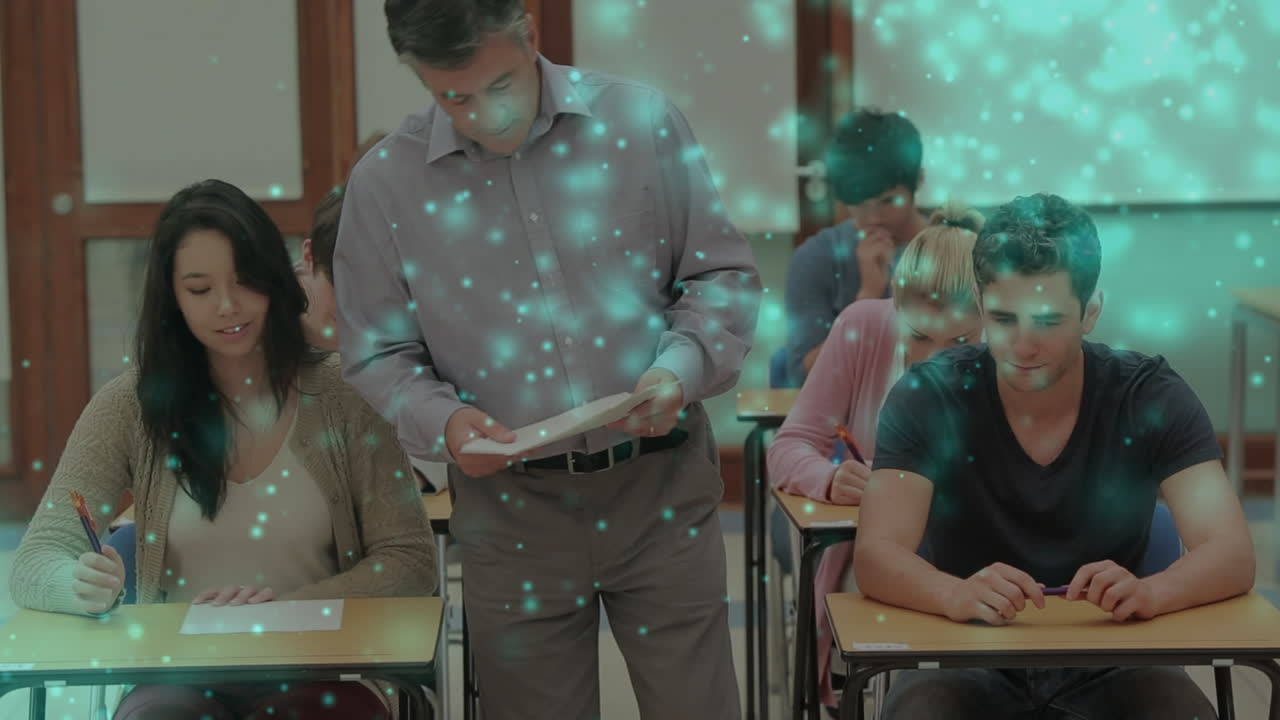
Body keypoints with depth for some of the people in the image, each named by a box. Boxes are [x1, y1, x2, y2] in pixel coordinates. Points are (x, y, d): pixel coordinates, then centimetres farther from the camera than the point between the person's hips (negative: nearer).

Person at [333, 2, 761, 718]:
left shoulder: (642, 121, -2)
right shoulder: (383, 185, -1)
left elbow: (726, 275, 3)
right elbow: (378, 353, 5)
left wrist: (681, 368, -15)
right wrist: (441, 420, -15)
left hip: (661, 490, 0)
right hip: (511, 507, 1)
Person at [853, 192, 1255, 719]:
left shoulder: (1151, 398, -8)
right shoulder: (927, 399, -11)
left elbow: (1233, 555, -15)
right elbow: (875, 557, -20)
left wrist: (1149, 592, -38)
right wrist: (958, 595, -43)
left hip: (1110, 659, 2)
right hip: (968, 659, -2)